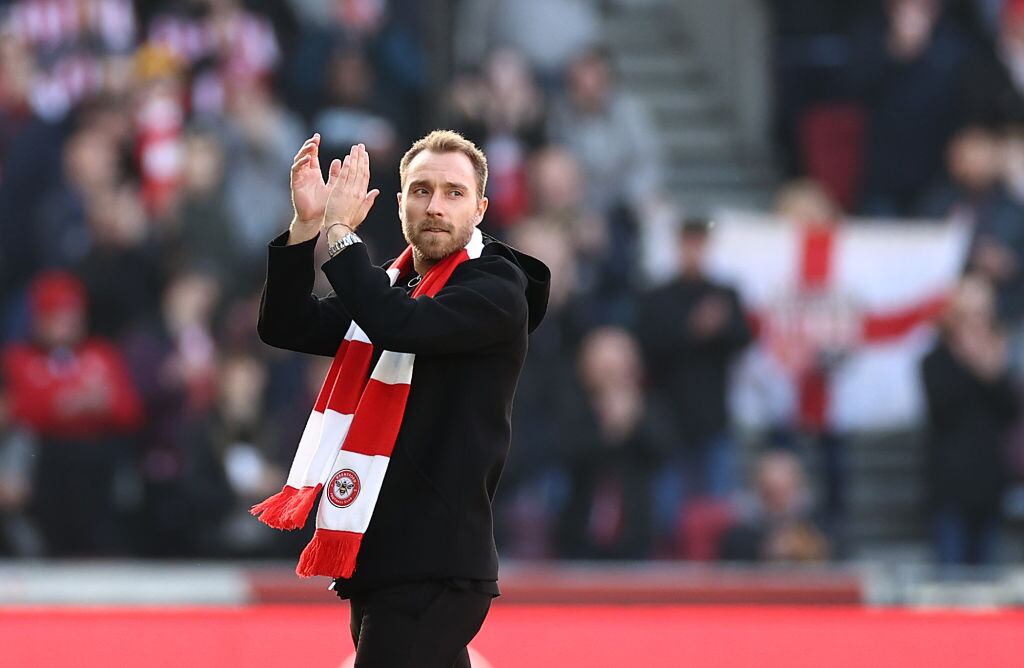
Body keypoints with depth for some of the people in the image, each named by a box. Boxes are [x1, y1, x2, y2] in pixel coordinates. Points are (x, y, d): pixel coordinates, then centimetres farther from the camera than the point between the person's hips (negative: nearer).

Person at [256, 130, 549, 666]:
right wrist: (307, 224, -5)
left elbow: (400, 326, -25)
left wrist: (339, 232, -17)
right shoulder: (390, 287, 17)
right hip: (378, 561, 8)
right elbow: (284, 326, 7)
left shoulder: (497, 291, -8)